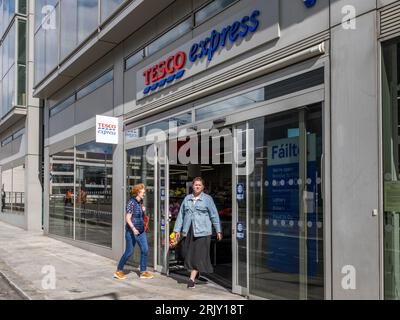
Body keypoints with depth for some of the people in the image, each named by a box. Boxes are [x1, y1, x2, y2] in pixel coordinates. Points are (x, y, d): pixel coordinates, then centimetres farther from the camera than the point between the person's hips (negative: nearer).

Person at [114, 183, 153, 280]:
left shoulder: (141, 202, 9)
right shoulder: (131, 202, -14)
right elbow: (128, 218, -19)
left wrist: (143, 210, 4)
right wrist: (133, 228, -32)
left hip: (141, 231, 7)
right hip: (131, 231, -7)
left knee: (145, 250, 2)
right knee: (129, 252, 0)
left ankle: (143, 272, 11)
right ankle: (119, 271, 16)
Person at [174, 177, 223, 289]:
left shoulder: (207, 199, 2)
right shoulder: (187, 198, 13)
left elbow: (214, 215, 2)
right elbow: (181, 214, 15)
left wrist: (218, 231, -1)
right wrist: (177, 229, 12)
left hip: (202, 232, -4)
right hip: (188, 231, 4)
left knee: (198, 255, -6)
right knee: (188, 254, 8)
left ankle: (192, 278, -4)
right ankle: (194, 274, 27)